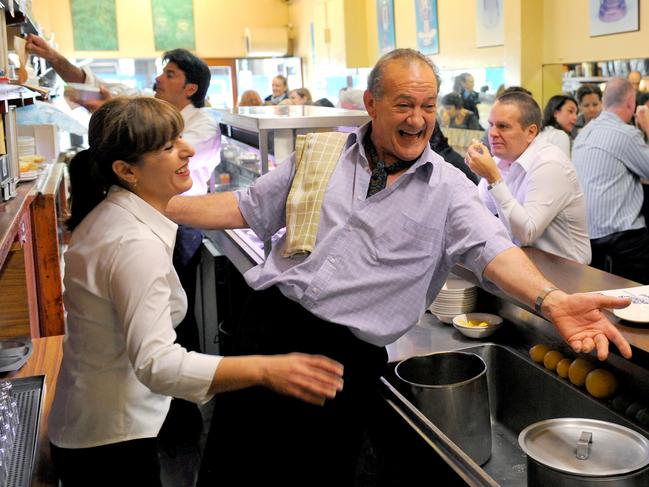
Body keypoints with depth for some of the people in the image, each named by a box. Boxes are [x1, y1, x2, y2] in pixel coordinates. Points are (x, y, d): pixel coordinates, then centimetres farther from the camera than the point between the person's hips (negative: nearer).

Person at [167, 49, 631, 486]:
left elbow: (491, 248, -12)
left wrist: (552, 301, -31)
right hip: (270, 322, 3)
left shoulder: (448, 188, 1)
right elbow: (247, 208, 13)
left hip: (348, 355, -2)